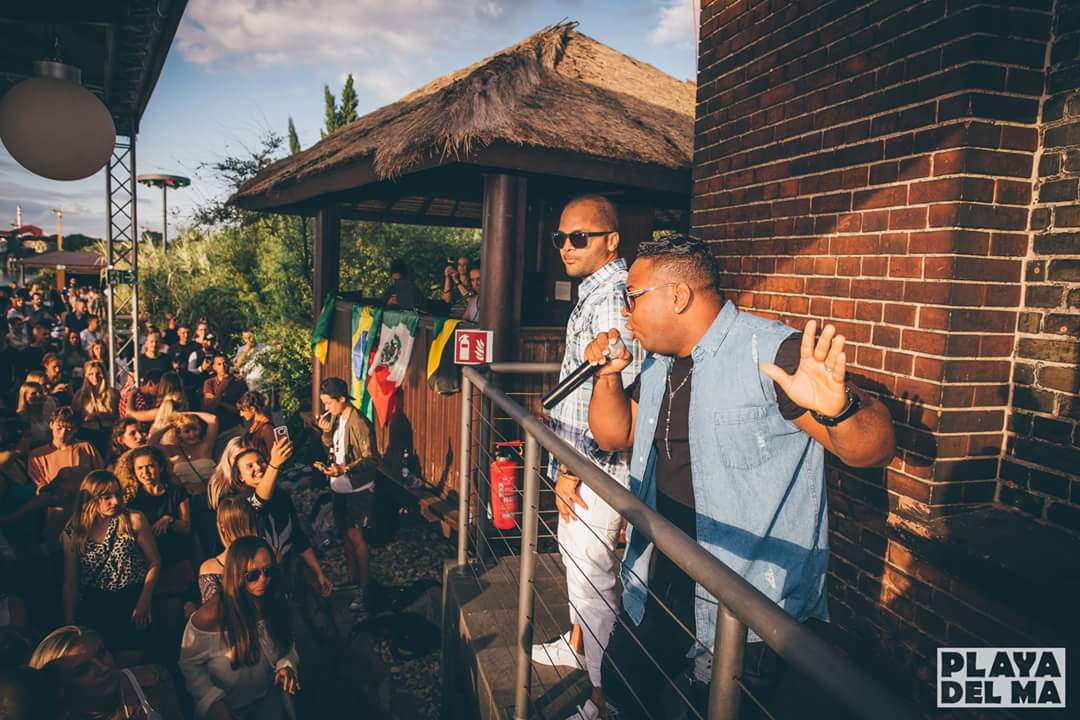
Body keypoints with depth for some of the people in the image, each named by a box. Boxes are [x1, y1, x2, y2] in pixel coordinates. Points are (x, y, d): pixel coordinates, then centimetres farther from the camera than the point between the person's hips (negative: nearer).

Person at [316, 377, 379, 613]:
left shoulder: (359, 423, -20)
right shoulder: (335, 418, 6)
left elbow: (371, 458, -20)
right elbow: (330, 446, 16)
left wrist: (344, 468, -30)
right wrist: (326, 432, -3)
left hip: (358, 488, -8)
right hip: (340, 487, 8)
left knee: (354, 534, -10)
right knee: (344, 533, 15)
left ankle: (363, 587, 0)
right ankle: (352, 578, 29)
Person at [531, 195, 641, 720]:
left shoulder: (613, 296, -21)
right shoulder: (592, 292, 13)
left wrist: (570, 468, -20)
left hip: (596, 462, -10)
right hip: (578, 458, 10)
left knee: (591, 574, 2)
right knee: (574, 557, 25)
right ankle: (577, 645, 46)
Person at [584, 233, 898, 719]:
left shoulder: (773, 353, -20)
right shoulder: (660, 363, 5)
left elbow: (874, 449, -22)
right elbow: (615, 435, 14)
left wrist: (838, 409, -44)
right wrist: (607, 374, -3)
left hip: (748, 608, -7)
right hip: (658, 584, 8)